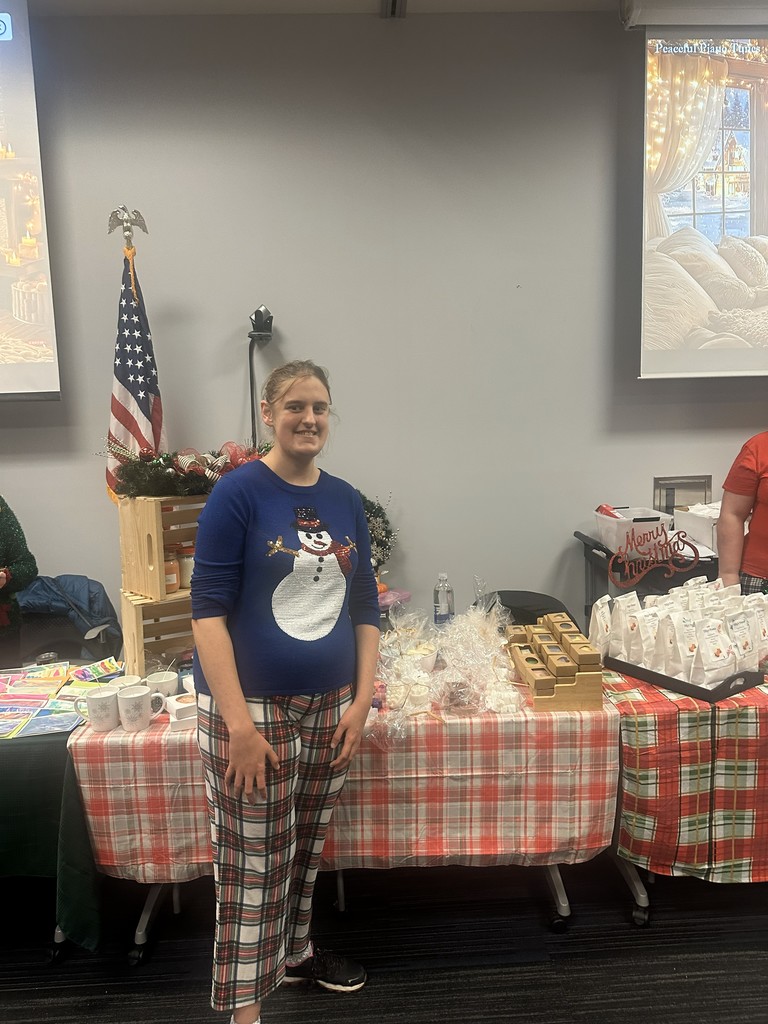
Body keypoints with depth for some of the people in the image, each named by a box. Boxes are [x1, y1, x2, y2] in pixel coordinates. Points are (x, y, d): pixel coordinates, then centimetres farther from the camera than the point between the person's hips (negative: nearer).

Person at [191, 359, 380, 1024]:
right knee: (253, 862, 6)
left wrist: (362, 699, 3)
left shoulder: (346, 501, 6)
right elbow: (209, 611, -13)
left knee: (307, 848, 19)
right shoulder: (238, 493, -10)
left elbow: (366, 609, 10)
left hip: (330, 706, 5)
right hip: (254, 706, -5)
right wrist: (239, 722, -18)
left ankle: (295, 951, 44)